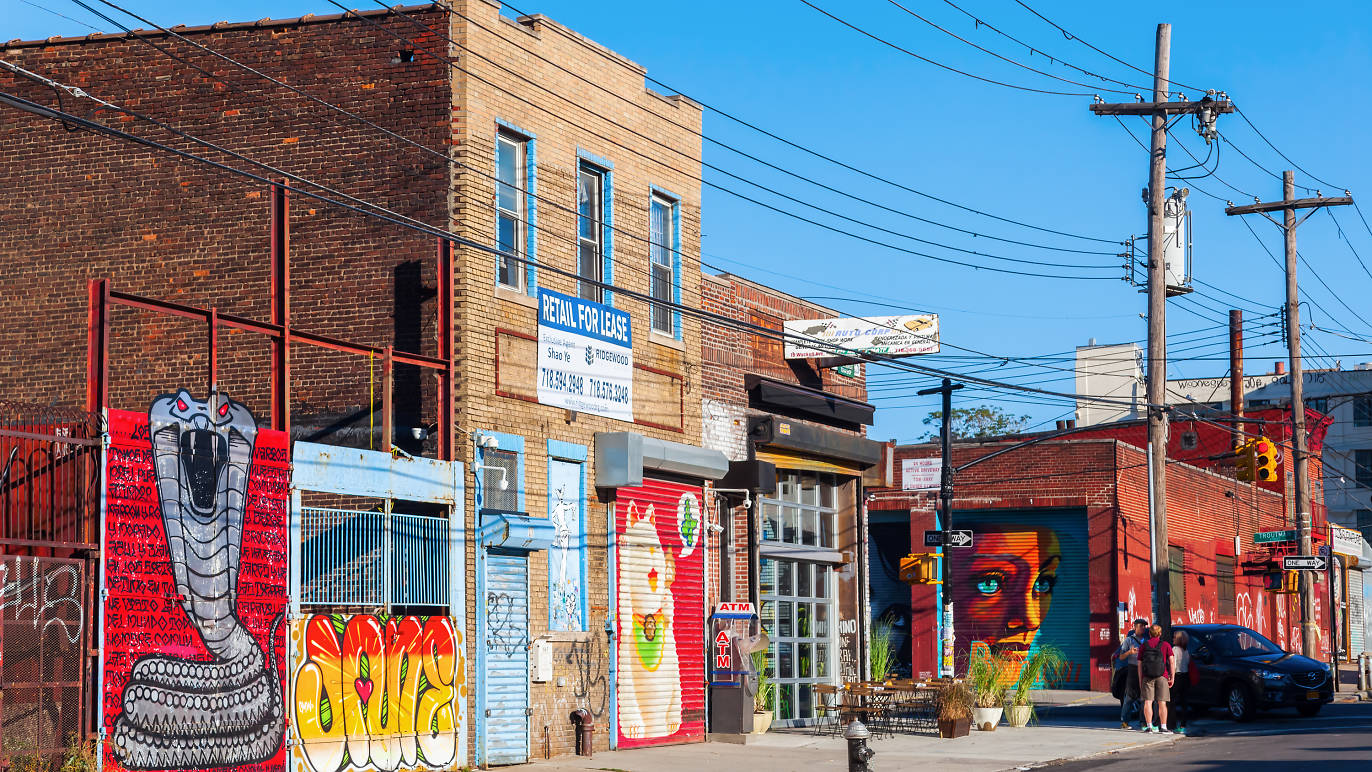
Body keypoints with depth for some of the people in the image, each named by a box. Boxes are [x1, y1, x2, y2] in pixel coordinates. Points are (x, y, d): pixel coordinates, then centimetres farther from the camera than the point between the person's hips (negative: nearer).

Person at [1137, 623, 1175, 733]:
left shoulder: (1143, 646, 9)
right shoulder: (1166, 645, 6)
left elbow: (1139, 665, 8)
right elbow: (1172, 662, -1)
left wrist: (1140, 680, 11)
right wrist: (1172, 677, 2)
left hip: (1147, 677, 1)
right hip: (1162, 677, -1)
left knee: (1148, 702, 1)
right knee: (1162, 703, 2)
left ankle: (1149, 726, -5)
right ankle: (1163, 727, -1)